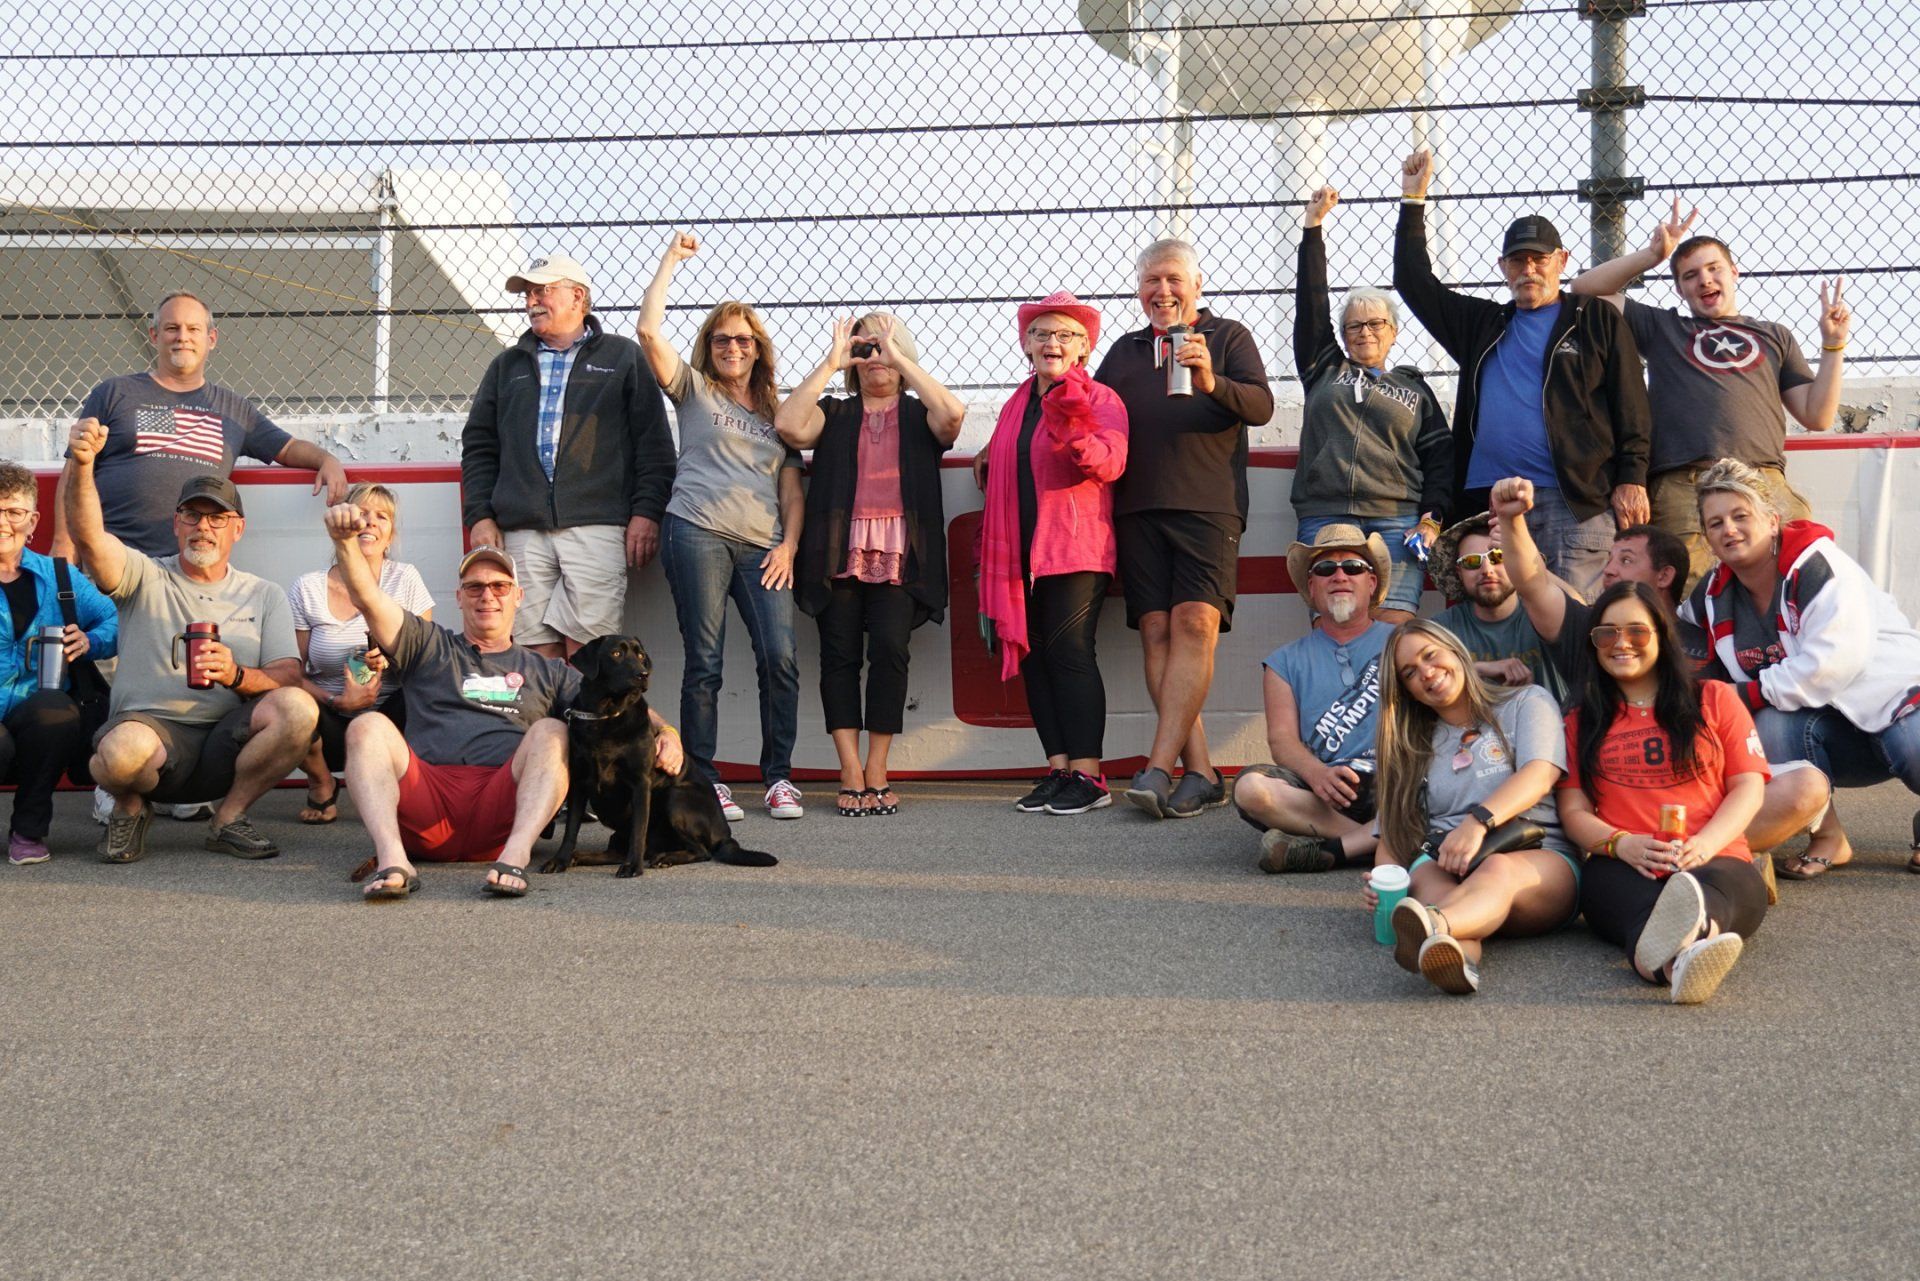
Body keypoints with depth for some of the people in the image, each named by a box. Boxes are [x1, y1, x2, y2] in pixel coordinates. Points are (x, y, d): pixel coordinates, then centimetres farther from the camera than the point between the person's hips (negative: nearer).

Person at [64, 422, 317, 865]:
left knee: (298, 707, -27)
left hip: (226, 744, 2)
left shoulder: (264, 596, 16)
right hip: (152, 727, -2)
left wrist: (237, 675, -18)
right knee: (123, 748, -39)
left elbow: (289, 679, 3)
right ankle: (130, 808, 2)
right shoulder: (146, 577, 11)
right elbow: (88, 535, -9)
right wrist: (81, 465, -27)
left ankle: (228, 818, -5)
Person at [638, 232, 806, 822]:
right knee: (704, 661, -4)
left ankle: (779, 776, 0)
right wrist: (672, 259, 6)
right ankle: (704, 780, 2)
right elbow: (650, 331, 1)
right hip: (698, 533, -2)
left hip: (764, 545, 3)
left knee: (780, 658, -10)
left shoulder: (777, 411, 23)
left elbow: (792, 487, 18)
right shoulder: (693, 391, 14)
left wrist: (789, 545, 4)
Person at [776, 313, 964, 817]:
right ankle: (851, 777, -4)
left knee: (889, 648, -14)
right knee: (840, 653, -6)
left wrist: (900, 358, -5)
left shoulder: (919, 415, 16)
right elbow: (788, 425, -2)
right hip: (839, 551, 1)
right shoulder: (833, 414, 18)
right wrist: (831, 362, 0)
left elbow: (952, 415, -8)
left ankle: (876, 775, -8)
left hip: (899, 554, -1)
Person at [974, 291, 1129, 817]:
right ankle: (1059, 770, 8)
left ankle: (1088, 775, -11)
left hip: (1075, 551, -7)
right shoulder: (1014, 407, 19)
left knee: (1069, 651, -13)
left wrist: (1073, 430, -31)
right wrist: (988, 462, 16)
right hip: (1022, 554, 7)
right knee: (1033, 655, 3)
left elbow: (1109, 464, -18)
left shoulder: (1099, 399, -1)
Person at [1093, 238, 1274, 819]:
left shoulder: (1229, 336, 11)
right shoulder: (1125, 350, 23)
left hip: (1207, 505, -4)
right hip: (1138, 509, 4)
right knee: (1156, 631, -5)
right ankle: (1199, 772, -4)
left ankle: (1159, 768, -22)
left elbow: (1262, 406, -2)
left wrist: (1212, 382, -21)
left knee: (1196, 624, -17)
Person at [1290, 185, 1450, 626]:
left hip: (1395, 521, 0)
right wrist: (1313, 228, 11)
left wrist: (1433, 518, -1)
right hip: (1323, 519, 0)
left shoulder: (1414, 389, 21)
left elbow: (1440, 457, 14)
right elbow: (1311, 305, 15)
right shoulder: (1324, 371, 21)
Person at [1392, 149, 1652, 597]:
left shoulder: (1597, 320, 11)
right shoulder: (1483, 325, 23)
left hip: (1575, 502, -4)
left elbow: (1631, 407, 5)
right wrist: (1413, 202, 22)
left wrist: (1632, 479, -5)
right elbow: (1414, 283, 26)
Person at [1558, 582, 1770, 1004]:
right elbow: (1573, 811, 14)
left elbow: (1748, 787, 12)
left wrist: (1704, 843, -9)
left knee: (1724, 882, -40)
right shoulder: (1581, 721, 24)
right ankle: (1680, 959, -77)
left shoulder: (1714, 699, 22)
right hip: (1622, 869, 0)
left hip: (1715, 861, 0)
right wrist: (1622, 843, -10)